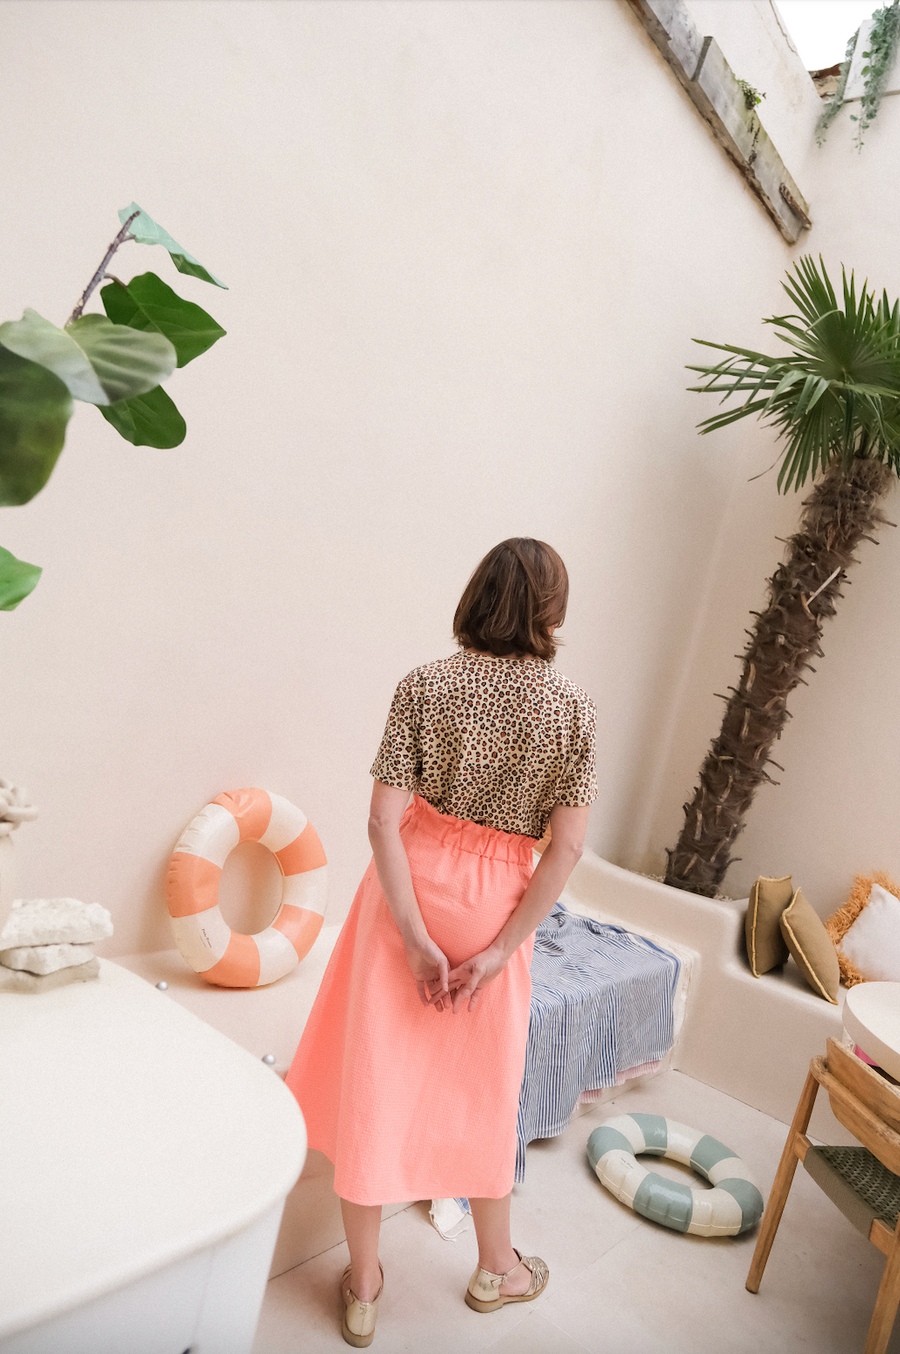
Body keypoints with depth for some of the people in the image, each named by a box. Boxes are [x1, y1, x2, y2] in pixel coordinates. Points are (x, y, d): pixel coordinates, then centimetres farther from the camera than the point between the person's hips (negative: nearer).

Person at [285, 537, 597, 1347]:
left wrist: (415, 940, -10)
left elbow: (385, 820, -14)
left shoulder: (425, 686, -9)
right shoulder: (572, 707, -8)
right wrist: (500, 949, -7)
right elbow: (567, 846, -11)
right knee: (482, 1088, 21)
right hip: (495, 906, 1)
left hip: (410, 891, 0)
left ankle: (364, 1283, 32)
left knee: (374, 1078, 14)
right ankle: (497, 1269, 43)